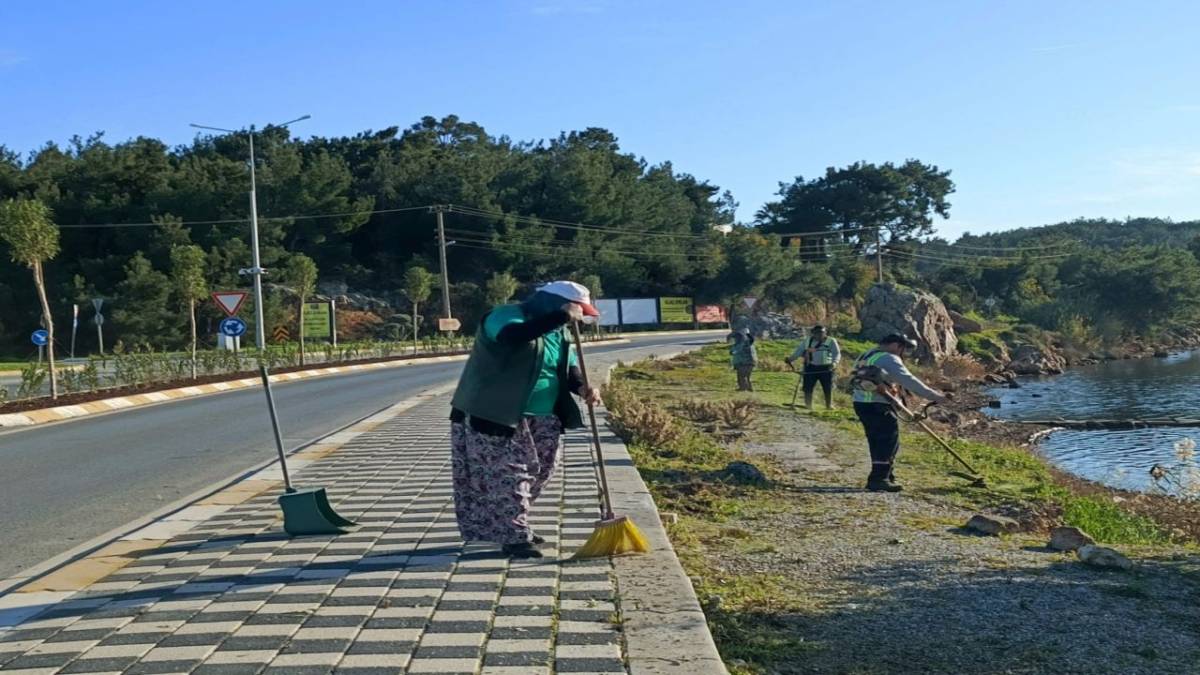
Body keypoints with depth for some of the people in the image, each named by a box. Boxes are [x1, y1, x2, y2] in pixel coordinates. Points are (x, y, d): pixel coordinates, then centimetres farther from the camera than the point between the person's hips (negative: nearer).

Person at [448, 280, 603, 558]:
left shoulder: (558, 332, 11)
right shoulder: (507, 316, -17)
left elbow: (569, 366, 11)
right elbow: (512, 336, -40)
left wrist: (581, 387, -13)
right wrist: (562, 316, -37)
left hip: (538, 419, 9)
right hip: (493, 416, -9)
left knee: (540, 470, 13)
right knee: (506, 474, -7)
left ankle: (515, 527, 28)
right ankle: (515, 537, 2)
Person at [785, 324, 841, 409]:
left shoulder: (831, 341, 3)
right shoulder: (807, 342, 12)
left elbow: (837, 354, -4)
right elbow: (798, 351, 13)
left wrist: (834, 362, -24)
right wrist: (790, 359, -3)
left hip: (826, 368, -2)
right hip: (811, 368, 2)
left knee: (828, 388, 1)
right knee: (808, 387, -2)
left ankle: (829, 405, 17)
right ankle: (808, 405, 7)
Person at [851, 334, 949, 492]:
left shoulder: (867, 355, 19)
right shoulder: (889, 359, -11)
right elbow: (910, 381, -18)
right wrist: (936, 396, -16)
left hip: (861, 403, 10)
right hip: (877, 407, -10)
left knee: (878, 442, 17)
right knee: (888, 442, -5)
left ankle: (885, 477, 25)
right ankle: (878, 479, -7)